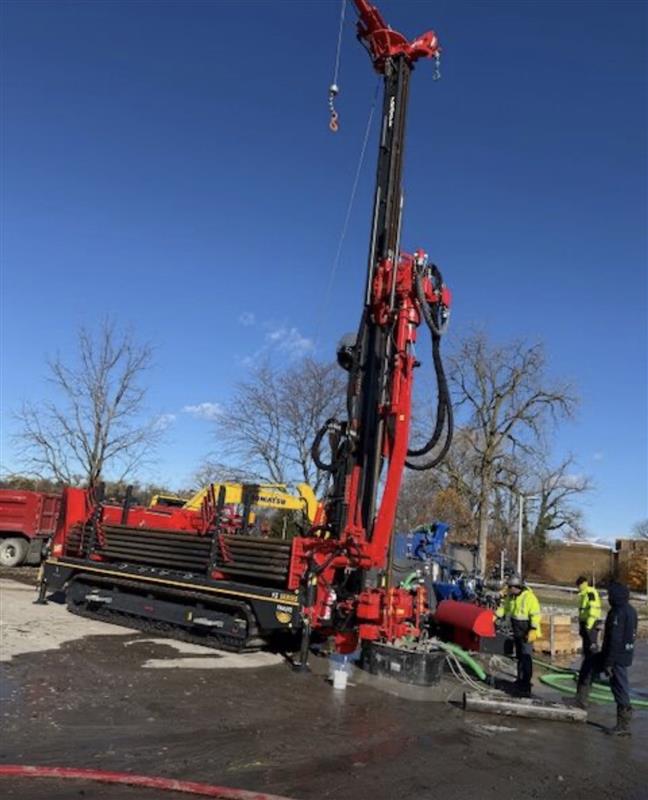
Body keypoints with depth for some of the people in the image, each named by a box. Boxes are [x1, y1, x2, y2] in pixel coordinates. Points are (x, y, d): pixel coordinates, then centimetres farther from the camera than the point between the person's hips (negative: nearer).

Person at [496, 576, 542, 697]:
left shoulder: (529, 597, -21)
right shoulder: (510, 596, 3)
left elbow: (536, 615, -21)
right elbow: (504, 607, 14)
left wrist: (533, 630, -25)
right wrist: (495, 616, 2)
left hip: (527, 632, -8)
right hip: (517, 632, 8)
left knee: (526, 657, -12)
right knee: (519, 657, 19)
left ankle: (526, 687, -13)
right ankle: (521, 680, 33)